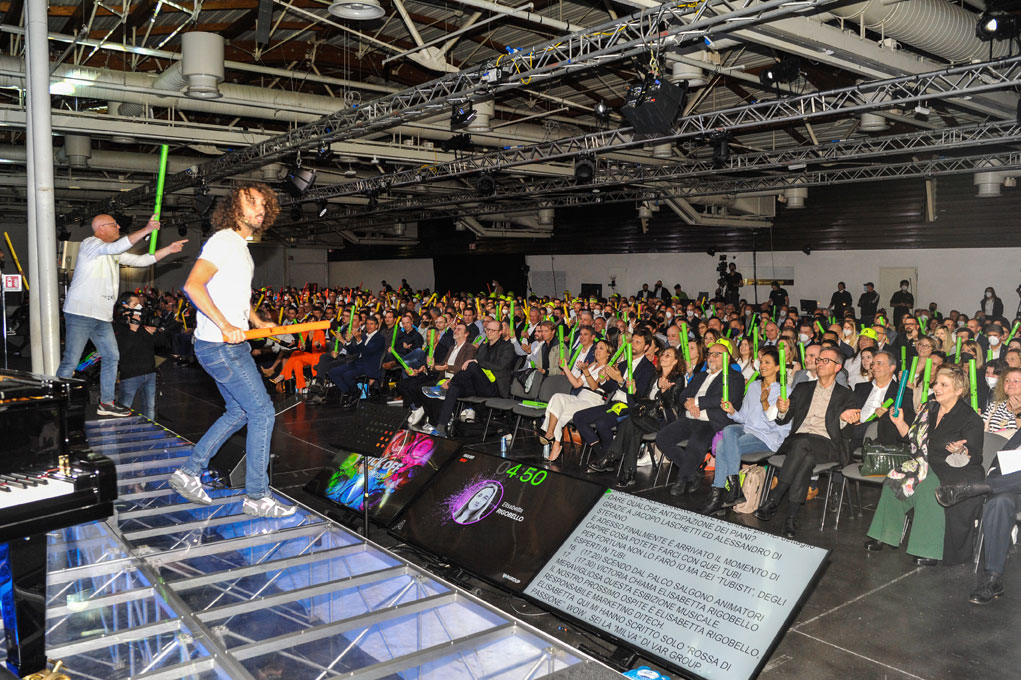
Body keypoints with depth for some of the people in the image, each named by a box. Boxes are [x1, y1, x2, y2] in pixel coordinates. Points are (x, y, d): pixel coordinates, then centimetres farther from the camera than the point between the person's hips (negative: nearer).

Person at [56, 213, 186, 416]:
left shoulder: (114, 253, 20)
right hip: (80, 313, -9)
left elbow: (141, 260, 21)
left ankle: (106, 402, 18)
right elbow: (117, 247, -24)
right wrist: (145, 230, -23)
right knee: (71, 361, -8)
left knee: (111, 357, 10)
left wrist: (169, 249, 13)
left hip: (102, 316, 9)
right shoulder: (90, 244, -6)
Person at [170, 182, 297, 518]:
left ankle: (188, 472, 26)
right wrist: (225, 325, -31)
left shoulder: (241, 246, 18)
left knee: (238, 412, 17)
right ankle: (257, 496, 2)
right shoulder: (224, 241, -14)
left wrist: (258, 322, 23)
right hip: (220, 346, -10)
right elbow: (193, 285, -26)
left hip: (232, 344, 10)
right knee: (262, 412, -7)